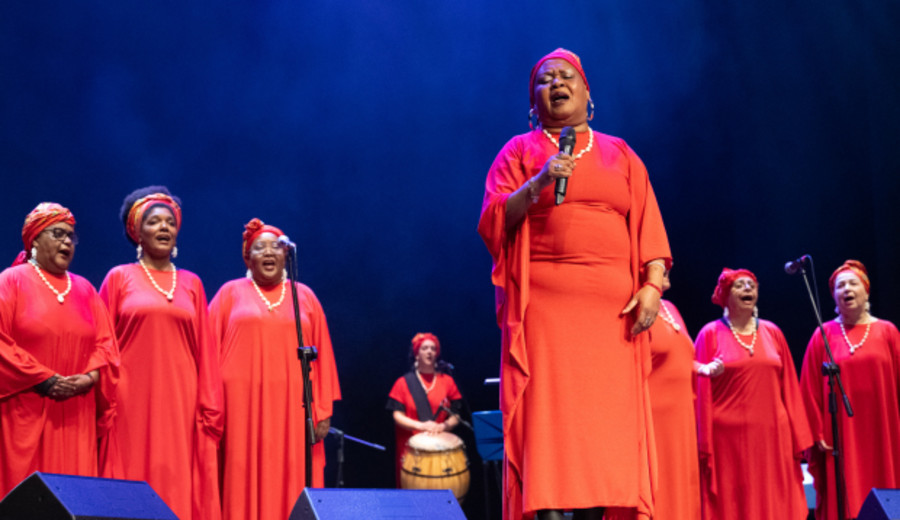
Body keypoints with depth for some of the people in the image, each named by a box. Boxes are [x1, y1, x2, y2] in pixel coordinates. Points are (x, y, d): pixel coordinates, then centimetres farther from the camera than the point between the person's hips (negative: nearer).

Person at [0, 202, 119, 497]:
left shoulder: (84, 289, 17)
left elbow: (105, 343, 12)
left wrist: (90, 378, -8)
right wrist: (44, 379, -13)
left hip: (75, 416, 4)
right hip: (25, 414, -4)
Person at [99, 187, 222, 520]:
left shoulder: (191, 284, 13)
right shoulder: (119, 278, 6)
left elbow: (205, 350, 11)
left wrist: (210, 410, 4)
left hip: (180, 405, 2)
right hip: (132, 403, -2)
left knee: (180, 490, -1)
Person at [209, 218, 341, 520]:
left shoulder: (304, 297, 13)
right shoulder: (230, 294, 9)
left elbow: (322, 357, 10)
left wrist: (323, 411, 3)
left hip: (293, 408, 1)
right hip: (243, 407, -1)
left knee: (292, 488, -2)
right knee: (243, 487, -5)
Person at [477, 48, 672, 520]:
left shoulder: (620, 154, 18)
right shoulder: (518, 152, 12)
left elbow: (648, 228, 11)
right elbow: (493, 223, 1)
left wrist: (652, 287, -3)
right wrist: (538, 184, -13)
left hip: (612, 309, 2)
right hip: (545, 306, -2)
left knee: (605, 420, -3)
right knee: (549, 416, -10)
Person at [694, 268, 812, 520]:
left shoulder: (772, 333, 12)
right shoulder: (710, 334, 3)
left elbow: (789, 388, 11)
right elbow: (702, 391, -2)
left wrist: (799, 438, 6)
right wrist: (704, 445, -7)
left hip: (772, 438, 3)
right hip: (728, 441, -3)